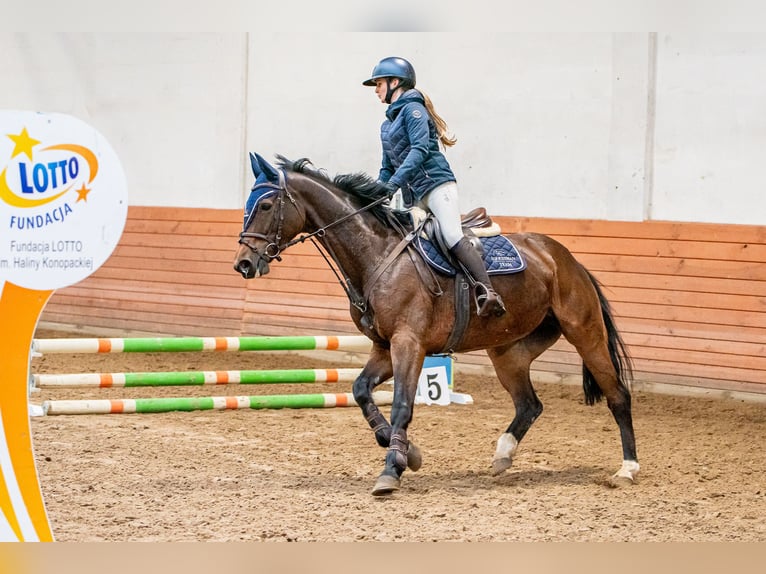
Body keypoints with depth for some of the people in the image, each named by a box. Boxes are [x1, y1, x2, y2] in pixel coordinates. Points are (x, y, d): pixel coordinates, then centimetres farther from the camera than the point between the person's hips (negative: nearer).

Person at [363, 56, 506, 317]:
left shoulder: (413, 109, -4)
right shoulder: (387, 125, 23)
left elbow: (420, 149, -19)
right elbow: (387, 169, 27)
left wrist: (394, 183, -28)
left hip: (436, 184, -10)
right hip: (413, 196, 10)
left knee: (453, 238, -25)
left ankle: (487, 292, -35)